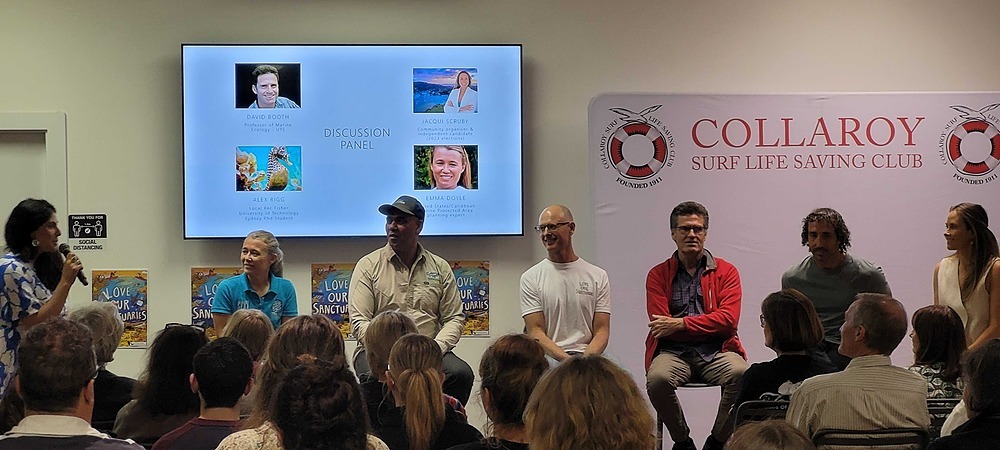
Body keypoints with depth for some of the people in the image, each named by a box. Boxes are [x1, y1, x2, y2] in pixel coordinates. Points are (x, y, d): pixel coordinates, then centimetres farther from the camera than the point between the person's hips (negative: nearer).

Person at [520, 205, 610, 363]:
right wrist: (568, 361, -14)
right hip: (548, 359, -1)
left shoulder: (598, 276, 13)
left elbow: (602, 331, 7)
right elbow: (535, 332, 1)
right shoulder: (531, 277, 9)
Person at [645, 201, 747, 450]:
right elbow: (661, 325, -2)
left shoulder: (726, 271, 9)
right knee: (657, 378, -33)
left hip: (716, 351, 0)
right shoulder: (658, 275, 10)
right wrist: (709, 326, -8)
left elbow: (728, 320, -5)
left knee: (740, 374, -32)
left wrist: (681, 324, -12)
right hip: (673, 352, 0)